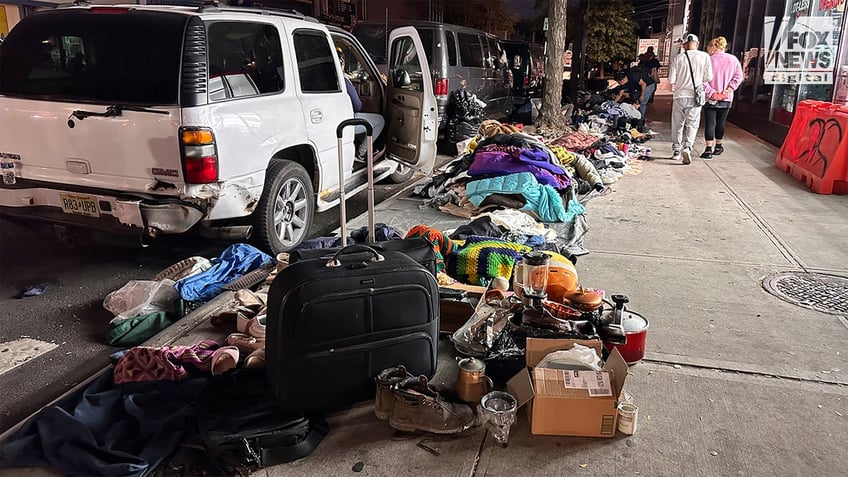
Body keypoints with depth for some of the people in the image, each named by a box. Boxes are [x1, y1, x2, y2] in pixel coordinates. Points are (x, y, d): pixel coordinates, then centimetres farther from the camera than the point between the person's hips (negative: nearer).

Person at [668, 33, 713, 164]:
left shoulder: (678, 58, -2)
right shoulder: (705, 56, -2)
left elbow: (671, 79, -5)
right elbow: (708, 77, -2)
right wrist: (699, 82, 17)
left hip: (679, 95, 1)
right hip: (695, 95, 0)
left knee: (677, 124, 12)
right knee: (692, 124, 3)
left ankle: (676, 150, 18)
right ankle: (687, 146, -18)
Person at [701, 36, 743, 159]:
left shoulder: (709, 60, -8)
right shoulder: (733, 60, 4)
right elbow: (738, 77, -1)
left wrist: (711, 92, -13)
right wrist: (729, 89, -5)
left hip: (711, 98, -4)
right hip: (726, 99, 4)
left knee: (710, 123, -1)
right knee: (720, 123, 17)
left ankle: (708, 149, -10)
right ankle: (718, 146, 30)